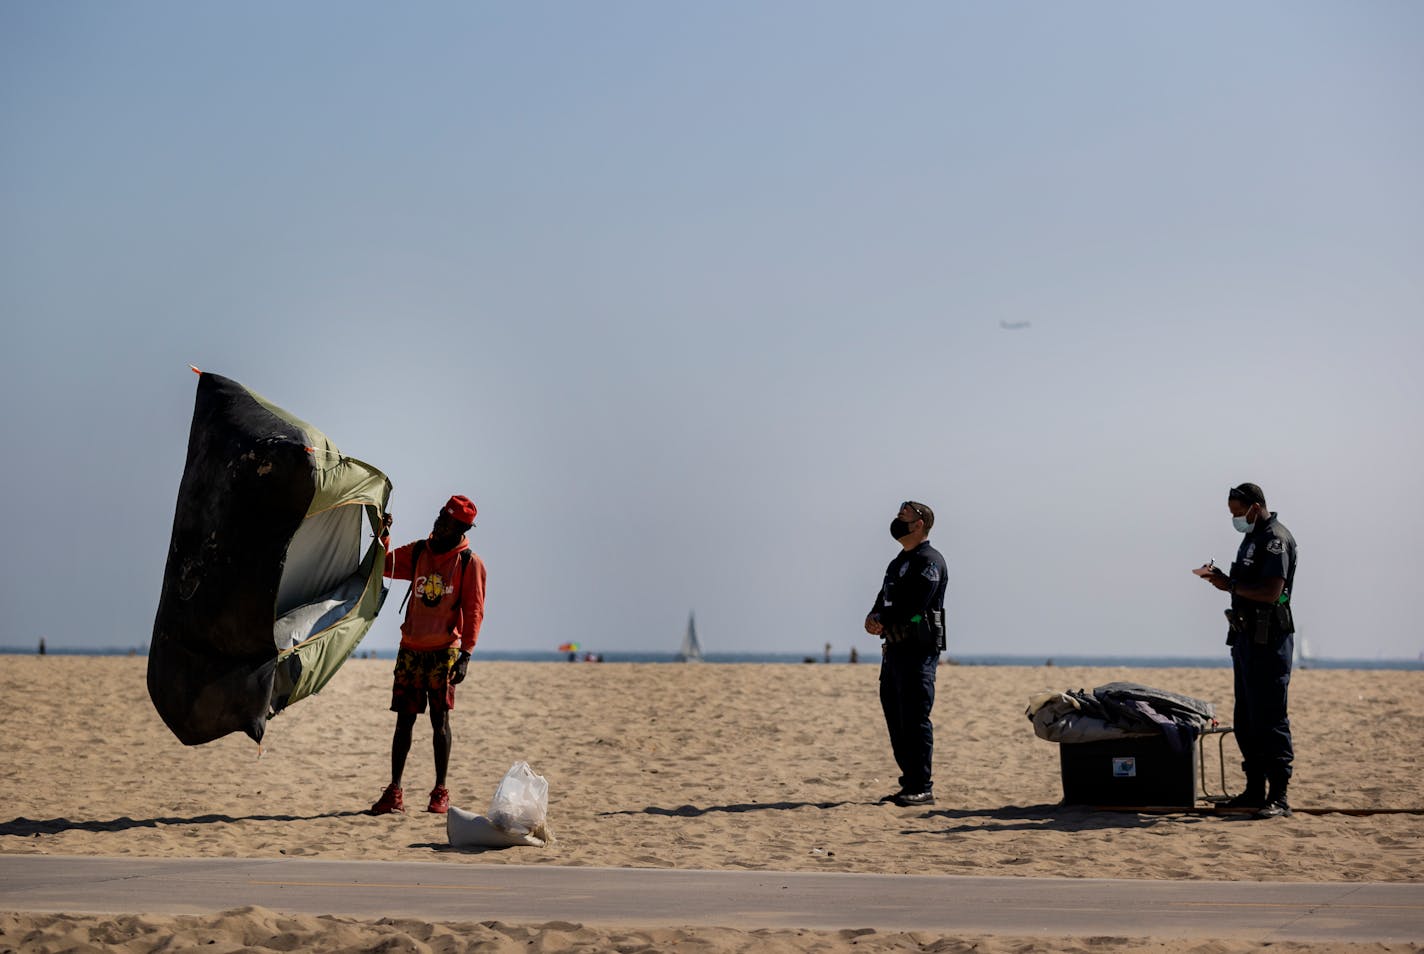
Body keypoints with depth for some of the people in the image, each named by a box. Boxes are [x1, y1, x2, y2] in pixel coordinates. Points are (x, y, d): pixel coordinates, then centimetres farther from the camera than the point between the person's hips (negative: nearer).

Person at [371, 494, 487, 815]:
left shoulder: (469, 563, -4)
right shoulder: (417, 552, 9)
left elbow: (473, 611, -6)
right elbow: (383, 566, 15)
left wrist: (465, 654, -13)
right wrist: (383, 536, -2)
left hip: (444, 652, -4)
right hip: (410, 650, 4)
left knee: (440, 720, 0)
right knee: (404, 719, 1)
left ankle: (440, 792, 8)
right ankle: (394, 792, 1)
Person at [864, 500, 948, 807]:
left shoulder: (929, 561, -8)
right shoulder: (899, 562, 22)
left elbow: (912, 606, -19)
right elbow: (884, 599, 17)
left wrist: (882, 620, -9)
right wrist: (874, 617, -4)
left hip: (919, 651, -9)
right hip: (895, 649, 9)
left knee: (915, 721, -10)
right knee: (896, 721, 9)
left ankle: (922, 788, -7)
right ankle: (910, 784, 14)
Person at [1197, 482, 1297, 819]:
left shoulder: (1276, 539, -13)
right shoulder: (1252, 538, 18)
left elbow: (1271, 592, -23)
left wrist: (1230, 584, -16)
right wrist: (1223, 580, 6)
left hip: (1269, 640, -10)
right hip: (1247, 637, 10)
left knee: (1269, 719, -10)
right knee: (1245, 719, 12)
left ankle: (1278, 797, -8)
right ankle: (1255, 790, 19)